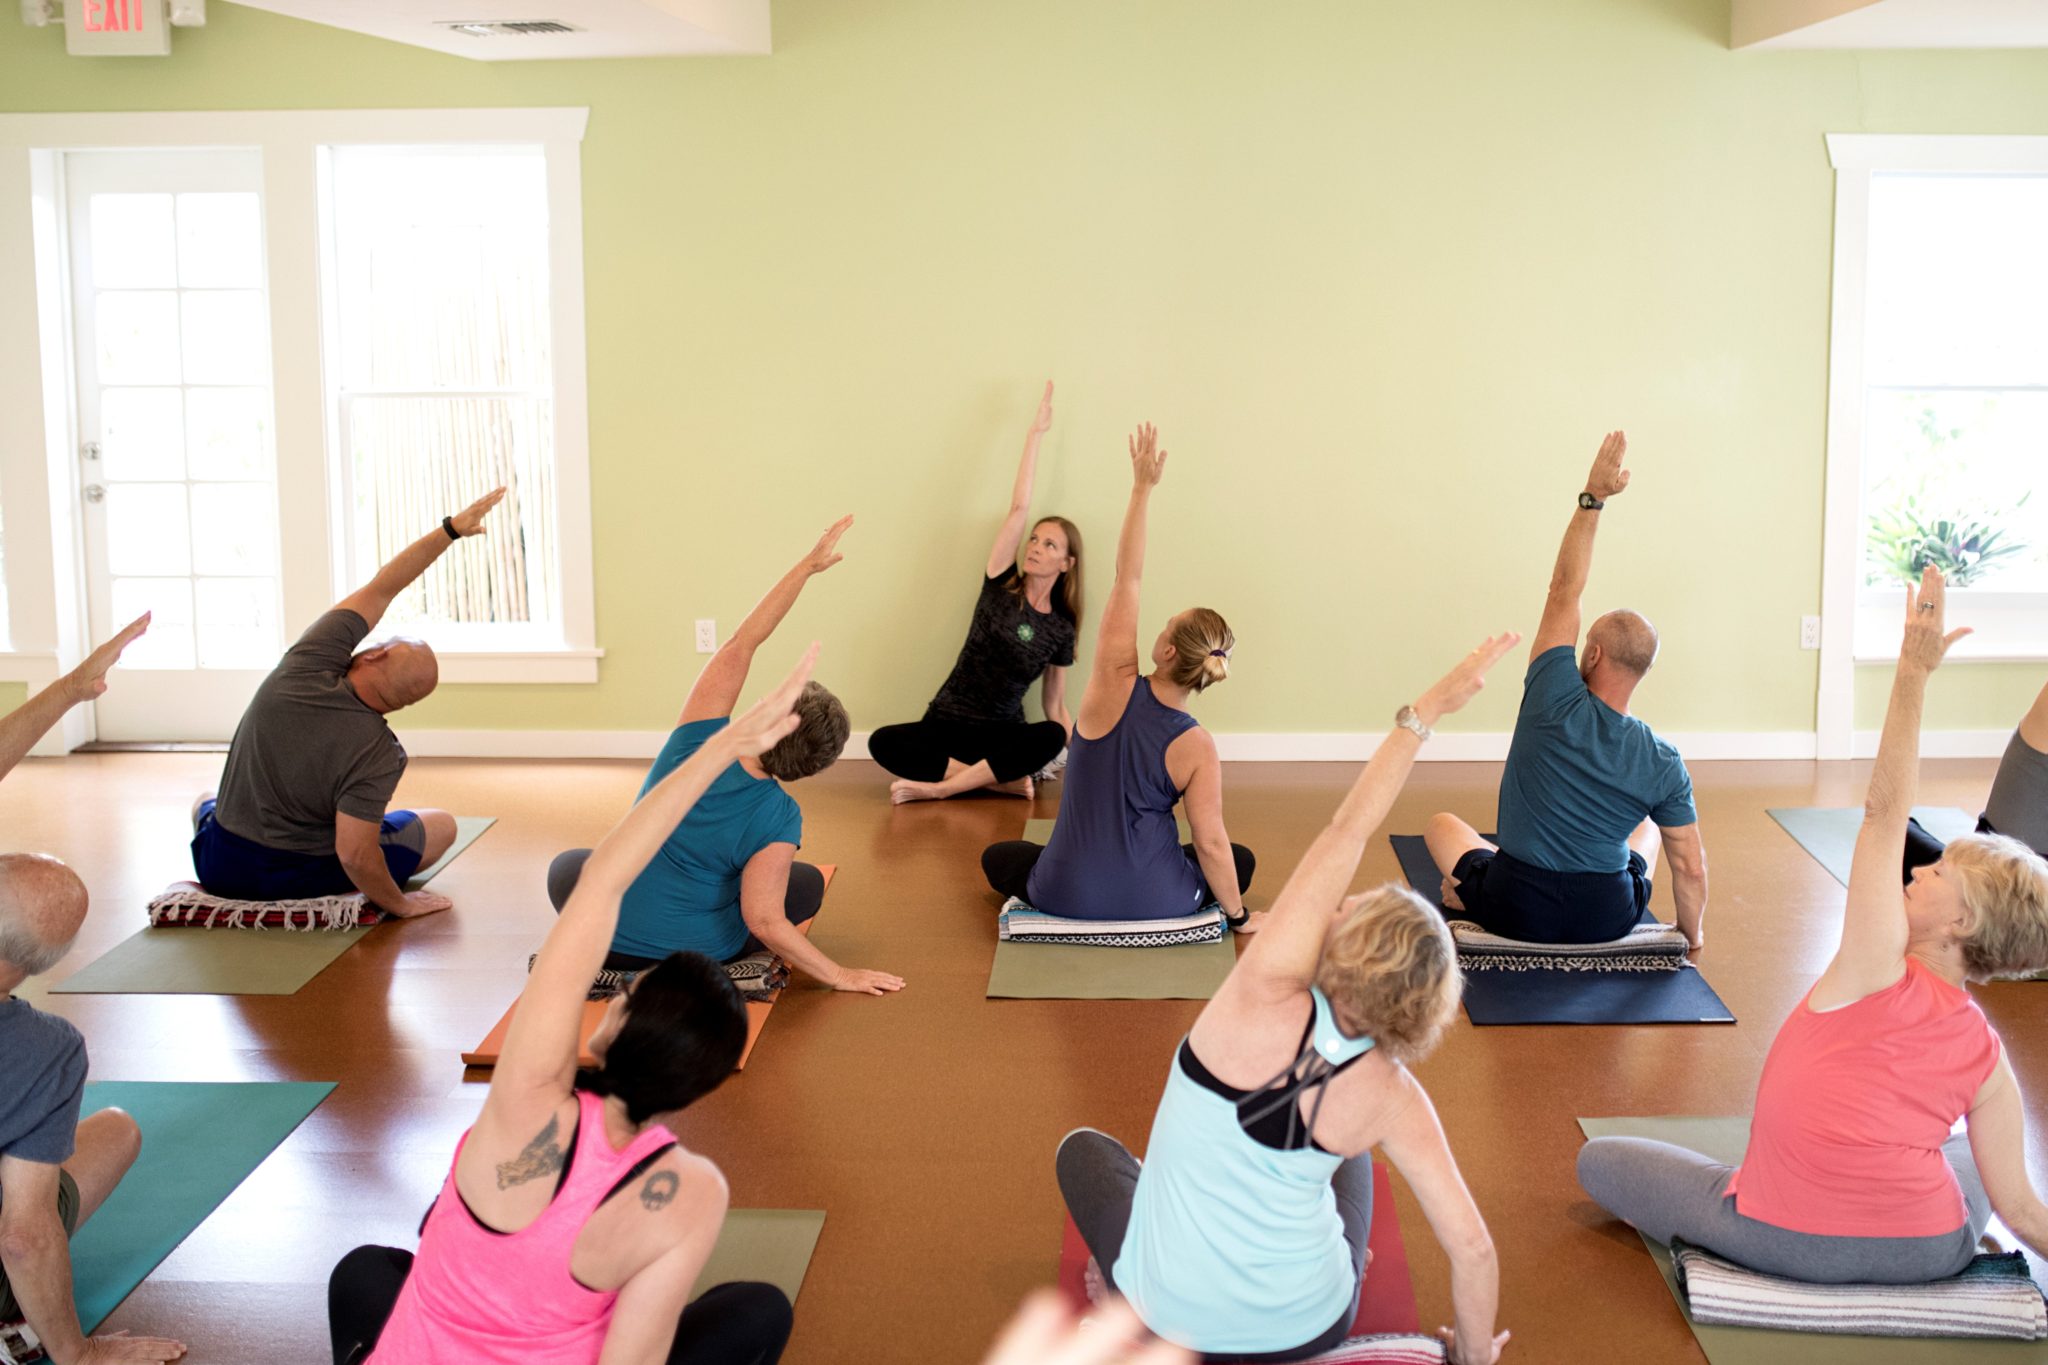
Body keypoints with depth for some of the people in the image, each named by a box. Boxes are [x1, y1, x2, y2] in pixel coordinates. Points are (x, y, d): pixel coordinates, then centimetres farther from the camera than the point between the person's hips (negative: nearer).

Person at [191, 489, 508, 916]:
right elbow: (354, 855, -31)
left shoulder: (307, 667, -19)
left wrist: (452, 528, -8)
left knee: (207, 805, 42)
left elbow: (381, 587, -11)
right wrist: (397, 903, -13)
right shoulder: (377, 753, -29)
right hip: (302, 880, -5)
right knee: (443, 826, 14)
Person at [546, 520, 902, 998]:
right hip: (702, 954, 0)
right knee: (809, 882, 19)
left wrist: (808, 565, -7)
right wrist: (840, 976, -17)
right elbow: (765, 923, -27)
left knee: (567, 866, 33)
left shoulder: (699, 742, -18)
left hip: (614, 942, 1)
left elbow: (740, 645, -10)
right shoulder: (779, 817, -24)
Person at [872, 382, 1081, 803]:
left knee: (1051, 737, -34)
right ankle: (1001, 781, -27)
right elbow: (1019, 507, -8)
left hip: (1003, 735, 1)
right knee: (883, 743, -30)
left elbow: (1056, 709, 8)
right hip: (946, 725, -1)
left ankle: (938, 788, -32)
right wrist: (1035, 433, -10)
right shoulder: (1002, 586, 1)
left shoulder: (1061, 628, 3)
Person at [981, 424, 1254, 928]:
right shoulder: (1197, 748, -17)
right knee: (1240, 860, 28)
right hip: (1155, 900, -2)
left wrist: (1142, 488, -7)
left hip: (1069, 894, 2)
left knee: (997, 857, 34)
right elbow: (1210, 843, -15)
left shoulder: (1115, 685, -15)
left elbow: (1126, 578, -10)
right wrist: (1237, 914, 0)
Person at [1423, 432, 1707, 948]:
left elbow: (1563, 591, -11)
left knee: (1442, 824, 29)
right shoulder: (1665, 765, -13)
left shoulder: (1554, 704, -18)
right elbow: (1690, 868, -7)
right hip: (1609, 920, 0)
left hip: (1513, 911, 0)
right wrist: (1692, 934, 12)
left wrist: (1592, 499, -8)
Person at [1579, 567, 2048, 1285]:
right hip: (1929, 1249, 5)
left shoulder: (1882, 968, -15)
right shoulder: (1986, 1058, -4)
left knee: (1599, 1158, 12)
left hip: (1785, 1243, -4)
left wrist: (1913, 671, -21)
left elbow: (1884, 814, -17)